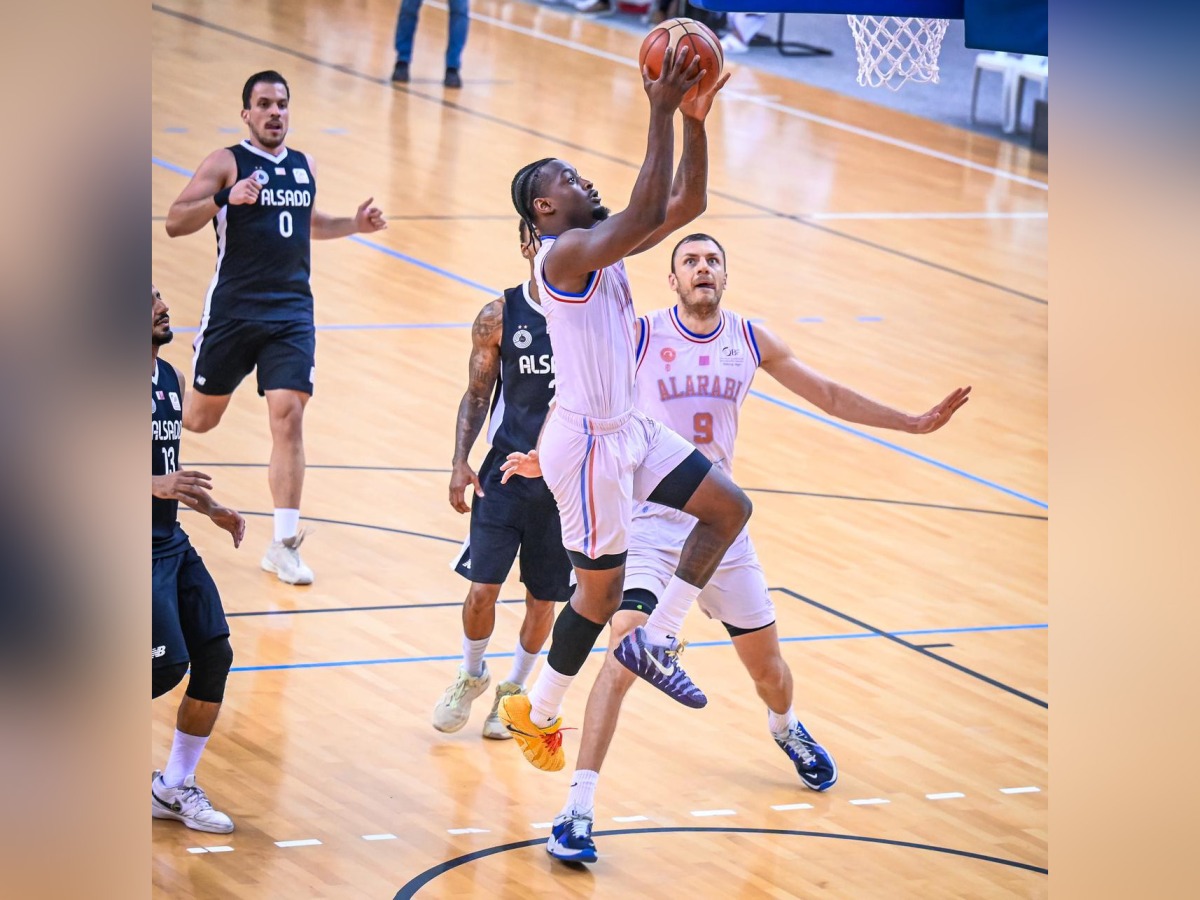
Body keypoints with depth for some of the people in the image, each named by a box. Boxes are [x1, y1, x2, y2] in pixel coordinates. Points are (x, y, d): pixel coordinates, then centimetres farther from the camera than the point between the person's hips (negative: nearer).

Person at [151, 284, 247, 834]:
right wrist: (155, 485, -31)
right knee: (167, 664, -14)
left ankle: (175, 788, 13)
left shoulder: (171, 378, 11)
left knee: (216, 656, 1)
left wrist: (210, 509, 13)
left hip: (172, 542, 8)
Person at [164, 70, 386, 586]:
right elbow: (174, 223, -15)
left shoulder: (304, 167, 10)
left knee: (288, 417, -10)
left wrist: (353, 225, 13)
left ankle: (284, 545, -7)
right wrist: (225, 199, -30)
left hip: (292, 314, 3)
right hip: (233, 311, -3)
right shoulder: (226, 164, -6)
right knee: (200, 418, 9)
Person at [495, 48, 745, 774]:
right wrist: (661, 112, -33)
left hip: (630, 428, 9)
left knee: (731, 509, 8)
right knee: (602, 593, 2)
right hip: (589, 441, -9)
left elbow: (687, 204, 7)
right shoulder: (565, 251, -19)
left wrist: (694, 120, -4)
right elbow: (648, 212, -34)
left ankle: (655, 643, 13)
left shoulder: (605, 247, 9)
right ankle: (538, 712, 21)